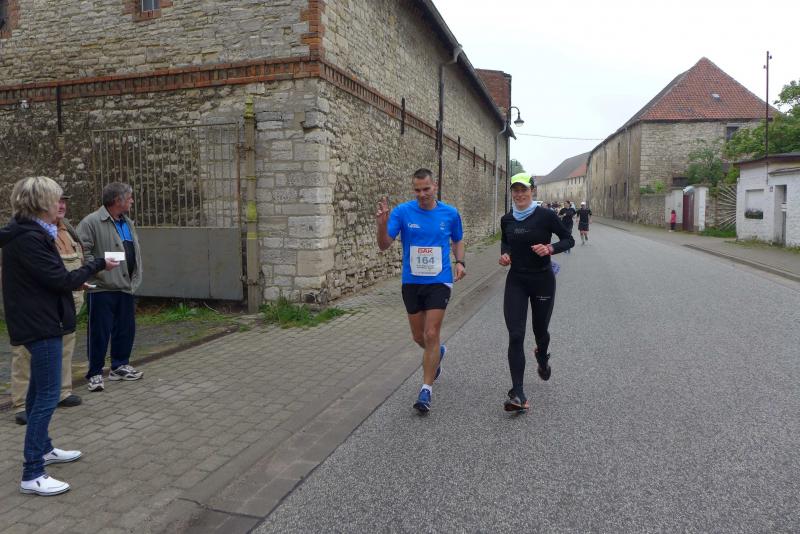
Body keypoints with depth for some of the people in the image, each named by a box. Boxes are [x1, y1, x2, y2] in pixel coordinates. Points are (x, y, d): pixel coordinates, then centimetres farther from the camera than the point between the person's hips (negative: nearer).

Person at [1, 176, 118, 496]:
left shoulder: (28, 233, 10)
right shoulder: (29, 239, -20)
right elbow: (61, 280, -20)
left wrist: (75, 281, 8)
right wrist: (99, 265, -11)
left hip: (38, 322, 11)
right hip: (40, 325, -11)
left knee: (39, 390, 21)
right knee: (48, 394, -7)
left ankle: (43, 449, 37)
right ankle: (32, 475, -1)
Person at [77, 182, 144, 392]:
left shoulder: (127, 223, 14)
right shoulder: (91, 222, -11)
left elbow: (135, 251, 20)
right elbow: (82, 251, -16)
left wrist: (135, 278, 13)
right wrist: (99, 268, -19)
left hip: (125, 288, 8)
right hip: (102, 288, -7)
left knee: (126, 329, 14)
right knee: (100, 332, 1)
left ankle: (120, 366, 29)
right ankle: (95, 373, 13)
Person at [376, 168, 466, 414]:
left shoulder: (450, 213, -2)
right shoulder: (402, 211, -7)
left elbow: (458, 241, 14)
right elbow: (384, 245, -11)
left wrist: (460, 262, -3)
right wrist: (382, 225, -31)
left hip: (439, 281, -1)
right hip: (411, 282, 2)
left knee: (431, 335, -8)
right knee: (418, 336, 14)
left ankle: (426, 389, 4)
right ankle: (437, 353, 49)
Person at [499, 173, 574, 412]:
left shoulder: (546, 216, -9)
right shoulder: (506, 219, 3)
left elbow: (569, 240, -1)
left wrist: (550, 248, -19)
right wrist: (504, 253, 1)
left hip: (542, 280, -2)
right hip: (516, 280, 2)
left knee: (540, 330, 13)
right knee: (515, 336, -10)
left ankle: (542, 358, 52)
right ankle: (518, 394, -10)